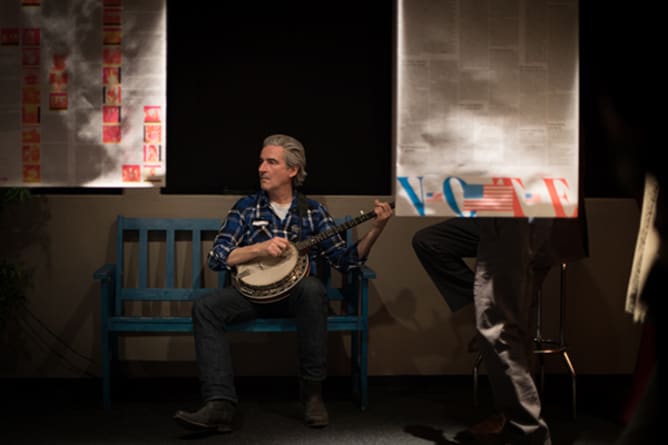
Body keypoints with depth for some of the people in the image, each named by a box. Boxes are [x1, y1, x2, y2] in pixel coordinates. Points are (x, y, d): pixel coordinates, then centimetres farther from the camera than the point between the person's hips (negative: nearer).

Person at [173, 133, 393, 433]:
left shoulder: (313, 212, 7)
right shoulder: (246, 207, 6)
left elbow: (345, 260, 3)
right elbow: (217, 257, -3)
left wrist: (375, 229, -10)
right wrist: (261, 248, -18)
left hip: (296, 293, -1)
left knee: (313, 288, -36)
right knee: (205, 307, -25)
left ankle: (312, 392, -24)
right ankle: (220, 405, -31)